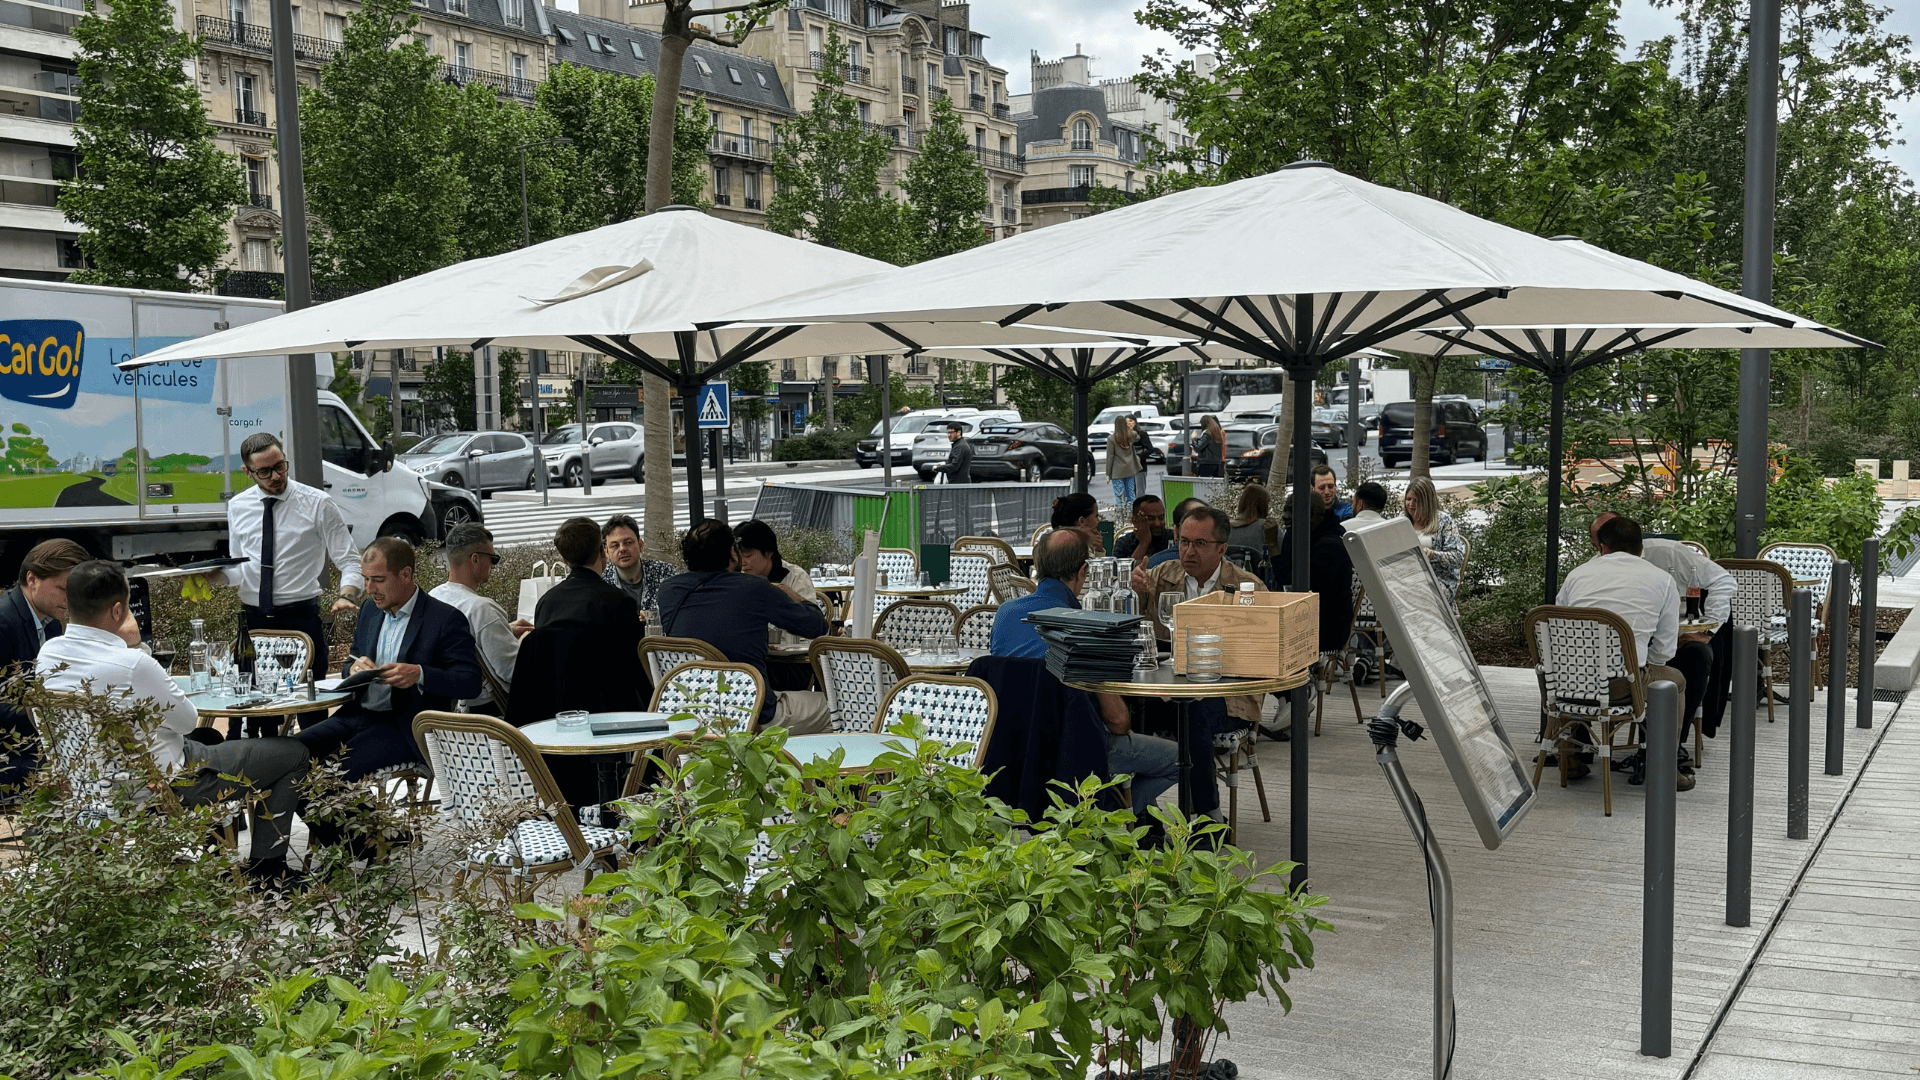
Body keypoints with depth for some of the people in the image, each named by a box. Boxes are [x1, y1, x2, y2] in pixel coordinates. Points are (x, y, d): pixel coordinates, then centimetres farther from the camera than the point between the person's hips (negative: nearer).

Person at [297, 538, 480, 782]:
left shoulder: (446, 619, -7)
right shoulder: (370, 609, 15)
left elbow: (471, 683, -13)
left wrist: (420, 674, -28)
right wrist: (354, 668, -3)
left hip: (404, 726, -7)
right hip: (357, 714, 7)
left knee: (341, 765, -29)